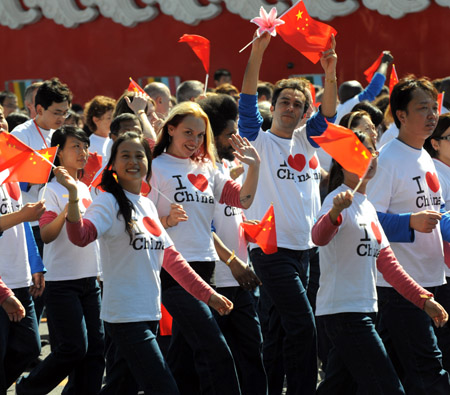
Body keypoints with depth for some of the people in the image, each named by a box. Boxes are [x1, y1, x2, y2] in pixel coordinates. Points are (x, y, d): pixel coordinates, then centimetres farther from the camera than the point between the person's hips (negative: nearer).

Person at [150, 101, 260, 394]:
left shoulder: (206, 169, 17)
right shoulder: (157, 167, -2)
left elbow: (243, 199, 9)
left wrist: (254, 167, -3)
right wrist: (168, 220, -21)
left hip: (204, 268, 7)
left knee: (184, 353, 11)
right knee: (216, 351, -16)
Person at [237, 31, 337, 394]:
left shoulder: (306, 143, 12)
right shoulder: (260, 142, -2)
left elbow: (328, 113, -2)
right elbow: (248, 103, -15)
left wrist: (330, 74, -19)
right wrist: (258, 52, -26)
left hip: (303, 248, 6)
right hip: (270, 248, -6)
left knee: (279, 330, 10)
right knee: (302, 325, -14)